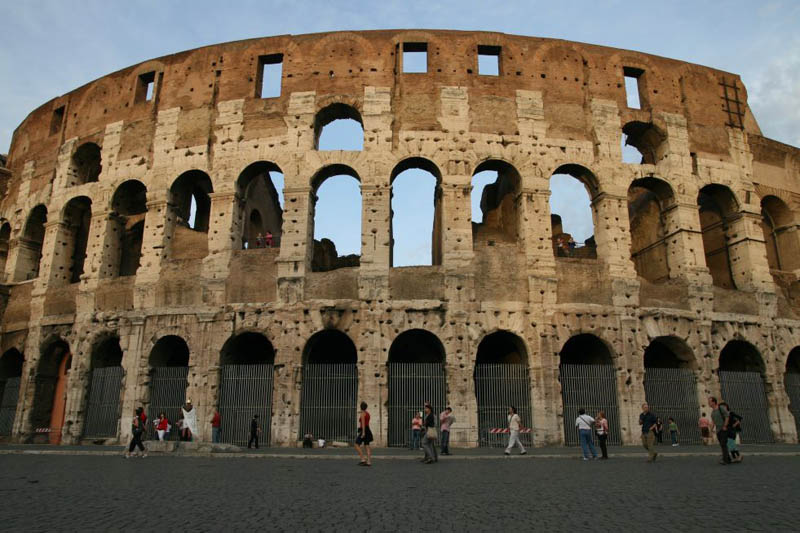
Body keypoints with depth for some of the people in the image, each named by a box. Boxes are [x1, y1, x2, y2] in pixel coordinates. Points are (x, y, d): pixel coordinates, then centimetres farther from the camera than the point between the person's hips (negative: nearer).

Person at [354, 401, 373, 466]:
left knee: (357, 445, -4)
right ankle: (369, 462, -1)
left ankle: (363, 460, -10)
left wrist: (363, 432, -27)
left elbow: (363, 423, -21)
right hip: (368, 430, 9)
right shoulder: (367, 413, 16)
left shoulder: (362, 413, -12)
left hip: (363, 431, -9)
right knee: (366, 446, 5)